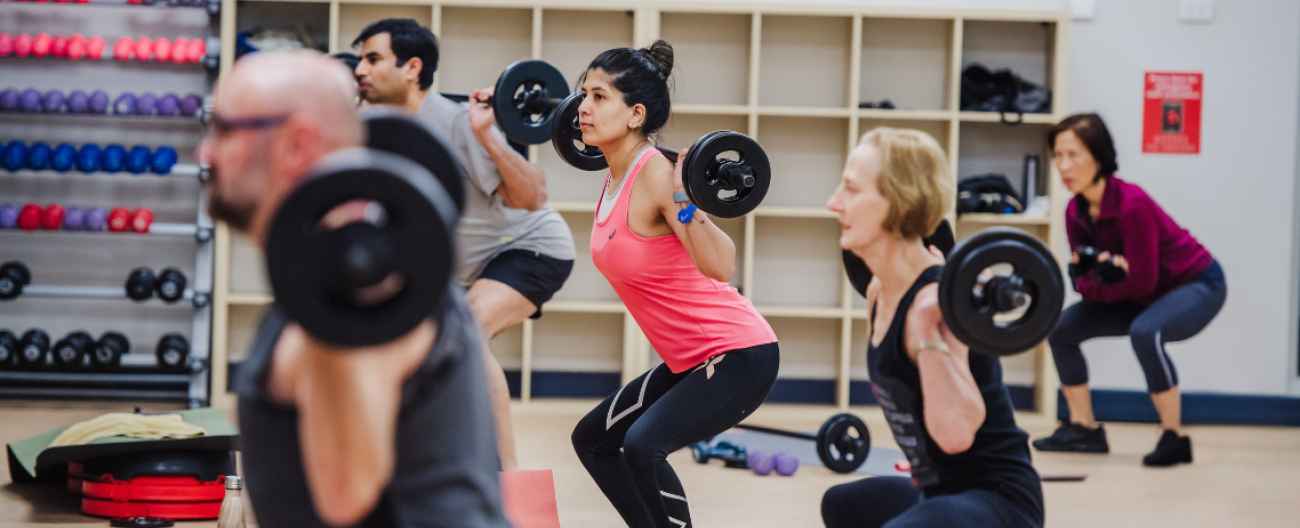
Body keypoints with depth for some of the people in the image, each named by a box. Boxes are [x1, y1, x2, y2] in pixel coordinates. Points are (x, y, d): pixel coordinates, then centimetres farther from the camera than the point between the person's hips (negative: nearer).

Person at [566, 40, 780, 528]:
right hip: (689, 359, 10)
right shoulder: (616, 178, 3)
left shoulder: (656, 174, -22)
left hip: (739, 355, -10)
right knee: (592, 439, 17)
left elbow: (719, 267, -32)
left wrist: (685, 198, -44)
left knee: (642, 444, -28)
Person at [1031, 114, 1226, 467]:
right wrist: (1104, 275, -27)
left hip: (1199, 284, -8)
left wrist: (1095, 284, -15)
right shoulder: (1076, 212, -8)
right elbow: (1082, 281, -5)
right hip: (1144, 293, 8)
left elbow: (1142, 281, -28)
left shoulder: (1131, 205, -31)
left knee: (1145, 332, -37)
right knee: (1061, 327, -1)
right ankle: (1084, 429, 8)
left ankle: (1174, 439, -23)